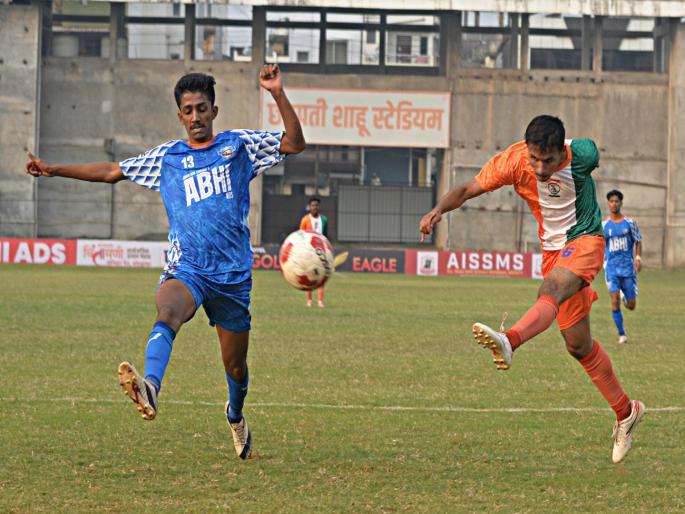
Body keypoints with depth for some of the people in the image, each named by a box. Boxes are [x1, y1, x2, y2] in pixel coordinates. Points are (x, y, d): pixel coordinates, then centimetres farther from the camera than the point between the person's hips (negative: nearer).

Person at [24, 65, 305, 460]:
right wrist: (54, 170, 18)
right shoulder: (166, 157, 13)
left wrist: (278, 94, -12)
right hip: (186, 268, -1)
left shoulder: (240, 145, 8)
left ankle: (235, 416, 42)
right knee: (167, 315, -35)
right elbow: (111, 172, 21)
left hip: (233, 274, 1)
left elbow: (295, 144, -1)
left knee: (235, 363, 10)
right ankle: (150, 389, -60)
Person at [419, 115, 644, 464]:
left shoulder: (582, 154, -19)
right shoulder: (513, 161, -16)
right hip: (553, 249, 4)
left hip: (585, 239, -4)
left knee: (552, 292, -36)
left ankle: (509, 341, -64)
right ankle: (625, 412, 23)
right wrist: (438, 210, -32)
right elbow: (468, 189, -13)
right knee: (578, 344, 8)